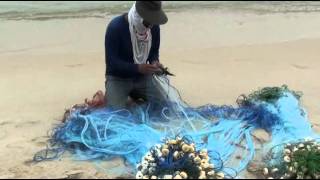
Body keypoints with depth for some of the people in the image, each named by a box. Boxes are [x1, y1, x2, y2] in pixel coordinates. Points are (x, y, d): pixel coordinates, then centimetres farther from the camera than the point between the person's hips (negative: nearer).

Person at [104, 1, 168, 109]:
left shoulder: (154, 27, -8)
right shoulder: (116, 27, -24)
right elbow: (111, 62, -24)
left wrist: (154, 62, -17)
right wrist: (137, 68, -36)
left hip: (143, 76, 4)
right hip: (118, 78, -4)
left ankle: (135, 92, 18)